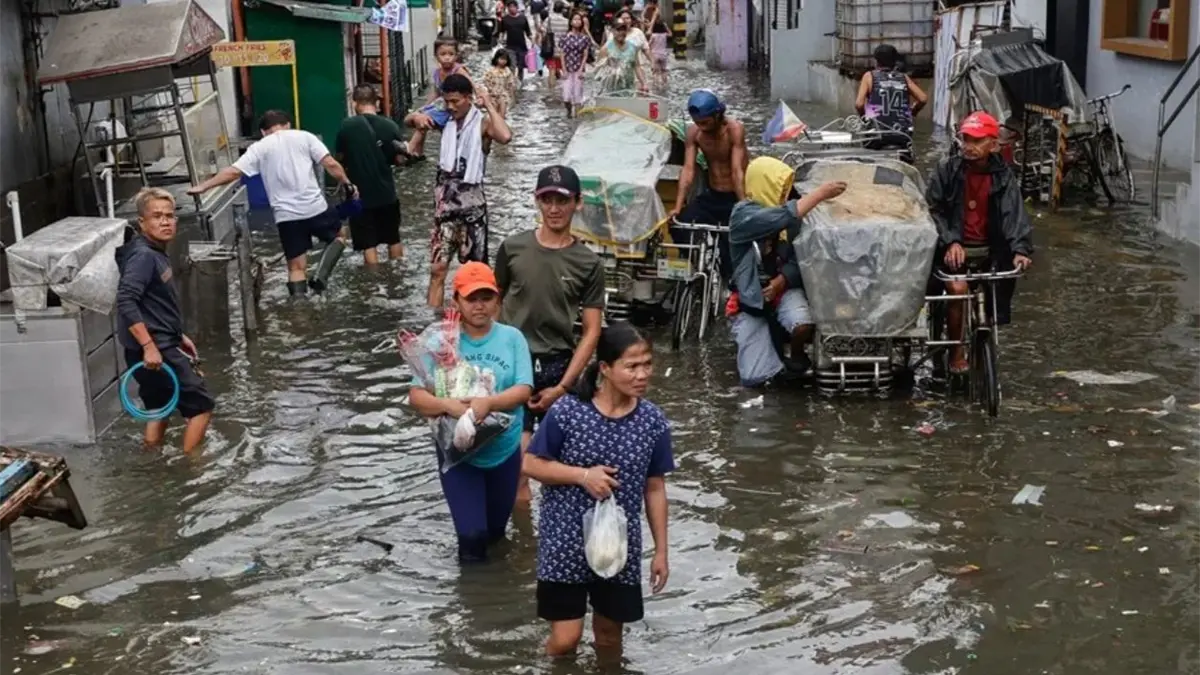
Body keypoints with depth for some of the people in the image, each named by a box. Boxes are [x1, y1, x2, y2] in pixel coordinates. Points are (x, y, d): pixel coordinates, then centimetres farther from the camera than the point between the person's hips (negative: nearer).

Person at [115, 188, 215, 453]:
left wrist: (178, 336, 23)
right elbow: (126, 302, -29)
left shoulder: (156, 253, 11)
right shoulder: (143, 256, -18)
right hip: (154, 350, -10)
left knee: (160, 407, 20)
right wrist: (149, 346, -31)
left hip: (160, 346, 10)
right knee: (201, 404, -1)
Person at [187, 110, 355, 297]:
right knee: (339, 236, 26)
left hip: (286, 215, 1)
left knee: (296, 267, 8)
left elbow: (233, 172, -1)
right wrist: (347, 184, 12)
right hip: (315, 206, -1)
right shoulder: (304, 136, 7)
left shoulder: (259, 148, 7)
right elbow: (331, 164, -2)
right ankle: (320, 277, 6)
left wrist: (203, 187, 7)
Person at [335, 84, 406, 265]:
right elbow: (400, 159, -2)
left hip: (360, 194, -2)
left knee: (368, 244, 3)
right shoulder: (390, 126, -7)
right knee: (393, 239, 20)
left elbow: (340, 157, 1)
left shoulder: (346, 126, -11)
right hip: (386, 193, 3)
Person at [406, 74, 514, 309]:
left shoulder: (483, 123, -10)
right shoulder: (445, 120, 5)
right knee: (437, 268, 1)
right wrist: (416, 117, -9)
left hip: (471, 202, -4)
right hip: (444, 202, 4)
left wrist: (489, 105, -21)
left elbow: (505, 136, -31)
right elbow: (407, 121, 15)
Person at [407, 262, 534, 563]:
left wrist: (489, 403, -34)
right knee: (472, 533, -7)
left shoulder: (512, 337, -9)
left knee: (495, 529, 19)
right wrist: (449, 405, -35)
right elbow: (416, 396, -15)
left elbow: (524, 390, -15)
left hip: (504, 451, 2)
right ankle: (473, 562, 26)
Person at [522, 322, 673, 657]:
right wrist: (582, 475, -21)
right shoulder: (566, 412, -16)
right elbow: (531, 465, -8)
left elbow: (655, 489, 2)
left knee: (609, 635, 17)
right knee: (565, 639, 0)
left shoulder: (653, 422, -7)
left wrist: (661, 551, 5)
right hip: (565, 541, -3)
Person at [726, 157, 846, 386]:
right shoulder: (743, 214, -17)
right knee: (755, 377, -8)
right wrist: (821, 193, -30)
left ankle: (797, 354, 5)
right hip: (751, 298, -2)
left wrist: (781, 280, -20)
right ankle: (772, 333, 24)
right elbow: (784, 217, -34)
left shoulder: (786, 211, -2)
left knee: (803, 325, -33)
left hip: (784, 288, 2)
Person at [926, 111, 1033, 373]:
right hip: (953, 247, -3)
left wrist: (1021, 249, -29)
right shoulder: (947, 170, -6)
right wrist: (951, 242, -21)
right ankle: (956, 350, -5)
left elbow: (1015, 214, -13)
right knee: (958, 288, -26)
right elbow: (933, 209, -7)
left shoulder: (1003, 176, -2)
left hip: (989, 249, 3)